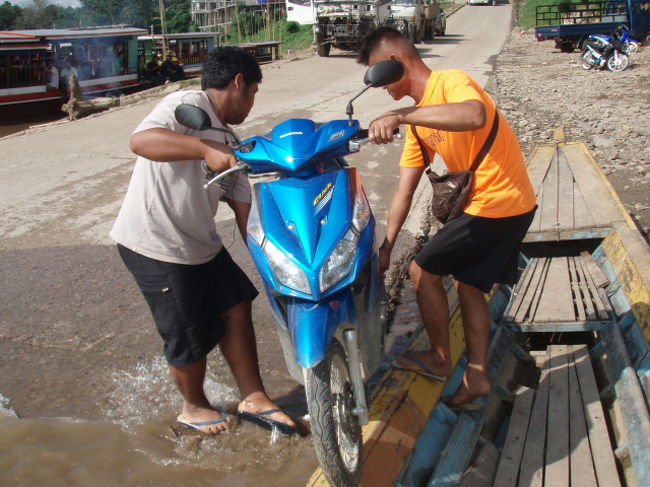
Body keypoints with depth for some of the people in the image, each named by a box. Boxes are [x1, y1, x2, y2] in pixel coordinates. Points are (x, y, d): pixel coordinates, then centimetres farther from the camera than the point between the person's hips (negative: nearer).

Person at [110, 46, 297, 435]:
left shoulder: (228, 145, 13)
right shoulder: (186, 105, -14)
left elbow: (244, 211, 10)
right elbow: (141, 140, -34)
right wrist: (206, 148, -45)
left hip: (201, 243, 9)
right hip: (156, 246, -9)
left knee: (237, 308, 11)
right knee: (191, 338, 5)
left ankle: (253, 399, 26)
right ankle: (194, 407, 32)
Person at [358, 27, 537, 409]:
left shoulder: (451, 81, -15)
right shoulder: (419, 117, 12)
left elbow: (476, 115, -41)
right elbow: (405, 190, 11)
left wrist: (400, 116, -40)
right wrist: (386, 247, 9)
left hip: (496, 203, -9)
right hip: (513, 205, 9)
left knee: (424, 270, 2)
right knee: (470, 285, 18)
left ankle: (440, 359, 19)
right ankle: (477, 376, 28)